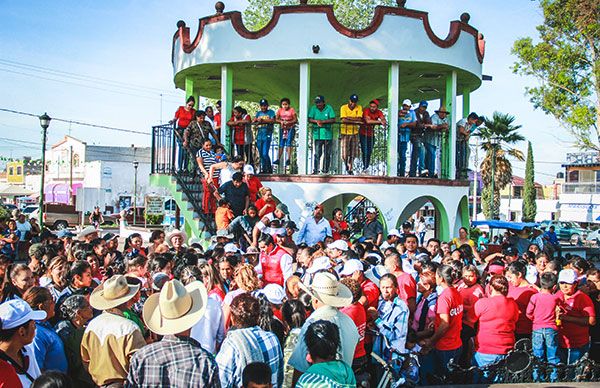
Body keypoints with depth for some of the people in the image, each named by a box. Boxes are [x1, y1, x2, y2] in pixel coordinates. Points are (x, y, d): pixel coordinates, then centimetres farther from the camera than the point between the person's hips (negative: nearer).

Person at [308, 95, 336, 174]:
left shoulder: (329, 108, 1)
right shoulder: (313, 108, 6)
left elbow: (333, 120, -6)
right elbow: (309, 119, 1)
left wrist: (323, 121, -15)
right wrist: (316, 121, -17)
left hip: (328, 135, 0)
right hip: (317, 135, 0)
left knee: (327, 154, 5)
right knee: (317, 154, -5)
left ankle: (325, 170, 13)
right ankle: (315, 170, -3)